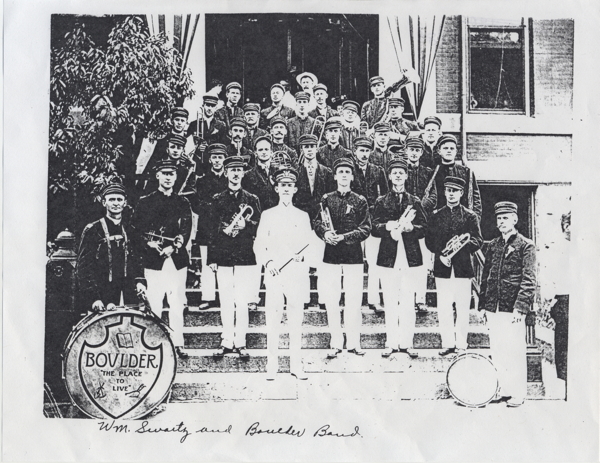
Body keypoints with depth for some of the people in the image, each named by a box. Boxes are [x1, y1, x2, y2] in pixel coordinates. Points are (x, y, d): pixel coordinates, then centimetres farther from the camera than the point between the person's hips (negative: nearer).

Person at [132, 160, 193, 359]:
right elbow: (137, 227, 2)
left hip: (177, 259, 2)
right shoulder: (146, 202, 8)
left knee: (177, 305, 1)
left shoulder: (183, 203, 13)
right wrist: (150, 243, -16)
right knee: (153, 304, -3)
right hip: (153, 260, -2)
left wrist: (173, 247, -12)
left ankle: (178, 344, 7)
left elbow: (187, 230, 3)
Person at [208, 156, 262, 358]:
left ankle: (240, 343, 7)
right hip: (223, 258, 1)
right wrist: (212, 258, 0)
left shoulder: (252, 200, 8)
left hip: (245, 258, -1)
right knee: (225, 302, 4)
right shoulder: (217, 200, 9)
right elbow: (212, 231, 6)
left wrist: (237, 228, -11)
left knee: (242, 302, -1)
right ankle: (226, 342, 13)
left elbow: (257, 230, 6)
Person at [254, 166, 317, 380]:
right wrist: (268, 262, -10)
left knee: (296, 319, 1)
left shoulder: (303, 216, 13)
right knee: (273, 319, -3)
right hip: (274, 273, -1)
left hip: (297, 273, 1)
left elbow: (309, 243, 11)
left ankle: (296, 364, 8)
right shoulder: (267, 215, 9)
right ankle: (271, 365, 4)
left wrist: (302, 254, -9)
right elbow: (259, 245, 6)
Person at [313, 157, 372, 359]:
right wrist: (325, 233, -15)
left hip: (353, 254, -1)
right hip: (331, 254, 1)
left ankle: (354, 343, 10)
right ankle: (336, 343, 11)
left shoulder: (360, 201, 3)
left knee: (354, 301, -1)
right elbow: (317, 222, 7)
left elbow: (366, 229, -2)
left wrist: (343, 237, -15)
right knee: (331, 301, 2)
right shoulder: (326, 199, 8)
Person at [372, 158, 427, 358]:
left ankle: (406, 342, 10)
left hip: (410, 257, 0)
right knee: (390, 302, 3)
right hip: (388, 256, 0)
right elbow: (374, 229, -1)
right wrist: (389, 226, -20)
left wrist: (409, 227, -17)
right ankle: (391, 343, 11)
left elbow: (424, 228, 2)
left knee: (408, 302, 2)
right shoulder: (381, 202, 7)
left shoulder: (415, 201, 8)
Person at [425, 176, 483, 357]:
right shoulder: (436, 216, 12)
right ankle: (448, 343, 11)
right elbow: (429, 240, 7)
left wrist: (463, 243, -20)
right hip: (442, 267, 1)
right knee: (443, 308, 1)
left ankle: (461, 345, 10)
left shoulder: (470, 216, 7)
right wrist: (440, 254, -9)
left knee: (463, 309, 1)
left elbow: (478, 240, -1)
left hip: (462, 267, -1)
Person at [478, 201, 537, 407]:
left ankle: (518, 393, 10)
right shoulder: (492, 245, 13)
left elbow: (529, 280, -9)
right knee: (496, 350, 11)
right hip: (493, 307, 6)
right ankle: (504, 389, 23)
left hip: (511, 307, -6)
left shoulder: (525, 245, -4)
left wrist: (521, 307, -16)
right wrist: (483, 304, 12)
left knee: (515, 351, -1)